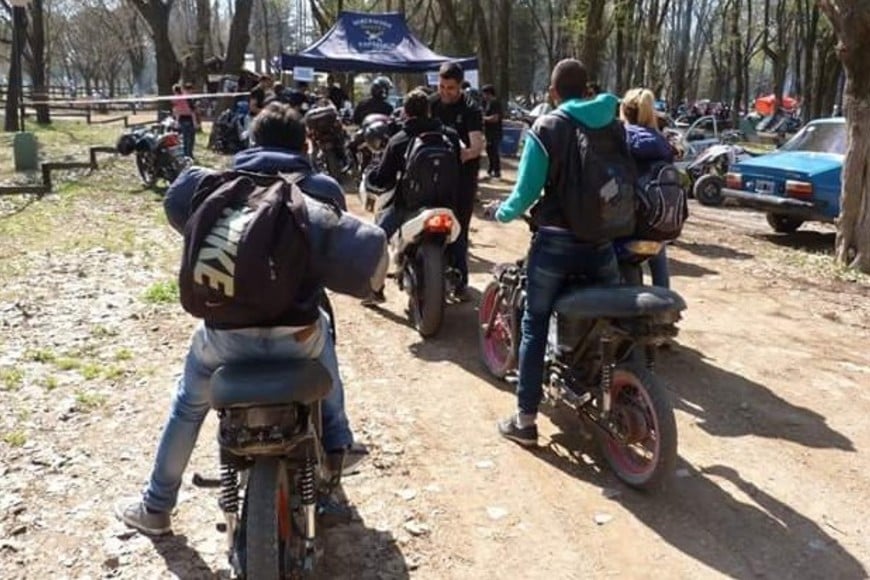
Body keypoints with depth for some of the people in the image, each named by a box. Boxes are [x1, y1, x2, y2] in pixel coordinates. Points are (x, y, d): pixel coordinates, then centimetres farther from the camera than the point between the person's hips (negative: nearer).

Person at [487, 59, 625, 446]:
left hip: (556, 242, -3)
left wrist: (502, 212, 11)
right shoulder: (613, 126, 5)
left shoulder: (546, 128, -7)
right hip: (602, 242, 4)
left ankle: (525, 420, 11)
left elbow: (527, 190, -9)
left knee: (535, 328, 7)